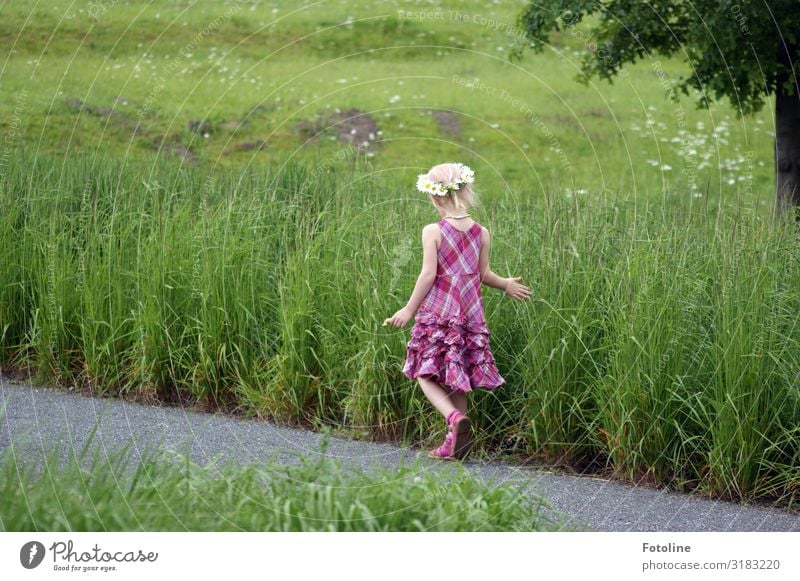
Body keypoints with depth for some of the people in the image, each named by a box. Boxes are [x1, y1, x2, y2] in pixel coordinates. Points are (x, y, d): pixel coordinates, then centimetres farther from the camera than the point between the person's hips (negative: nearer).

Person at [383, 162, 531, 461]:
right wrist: (507, 285, 28)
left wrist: (410, 309, -5)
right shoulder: (481, 232, 3)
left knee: (427, 375, 1)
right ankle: (455, 444, 12)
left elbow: (428, 275, -13)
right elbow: (483, 274, 9)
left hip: (437, 313, -5)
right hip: (470, 314, 5)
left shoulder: (433, 231, -9)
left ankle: (454, 417, -26)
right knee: (457, 381, 12)